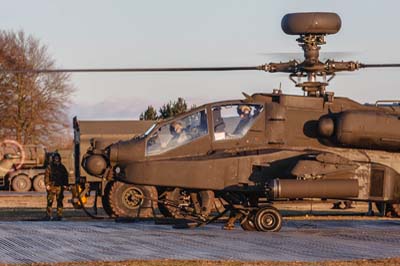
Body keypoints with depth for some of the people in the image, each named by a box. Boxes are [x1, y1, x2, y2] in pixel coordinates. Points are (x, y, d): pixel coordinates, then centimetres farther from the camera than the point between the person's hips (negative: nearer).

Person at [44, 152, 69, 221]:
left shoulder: (62, 167, 12)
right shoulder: (50, 167, 1)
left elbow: (65, 176, 17)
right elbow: (46, 176, -3)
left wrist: (65, 184, 8)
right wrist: (47, 184, -12)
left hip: (60, 187, 3)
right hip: (52, 186, -3)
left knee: (59, 201, 4)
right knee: (50, 201, -6)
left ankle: (59, 215, 8)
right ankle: (48, 215, -3)